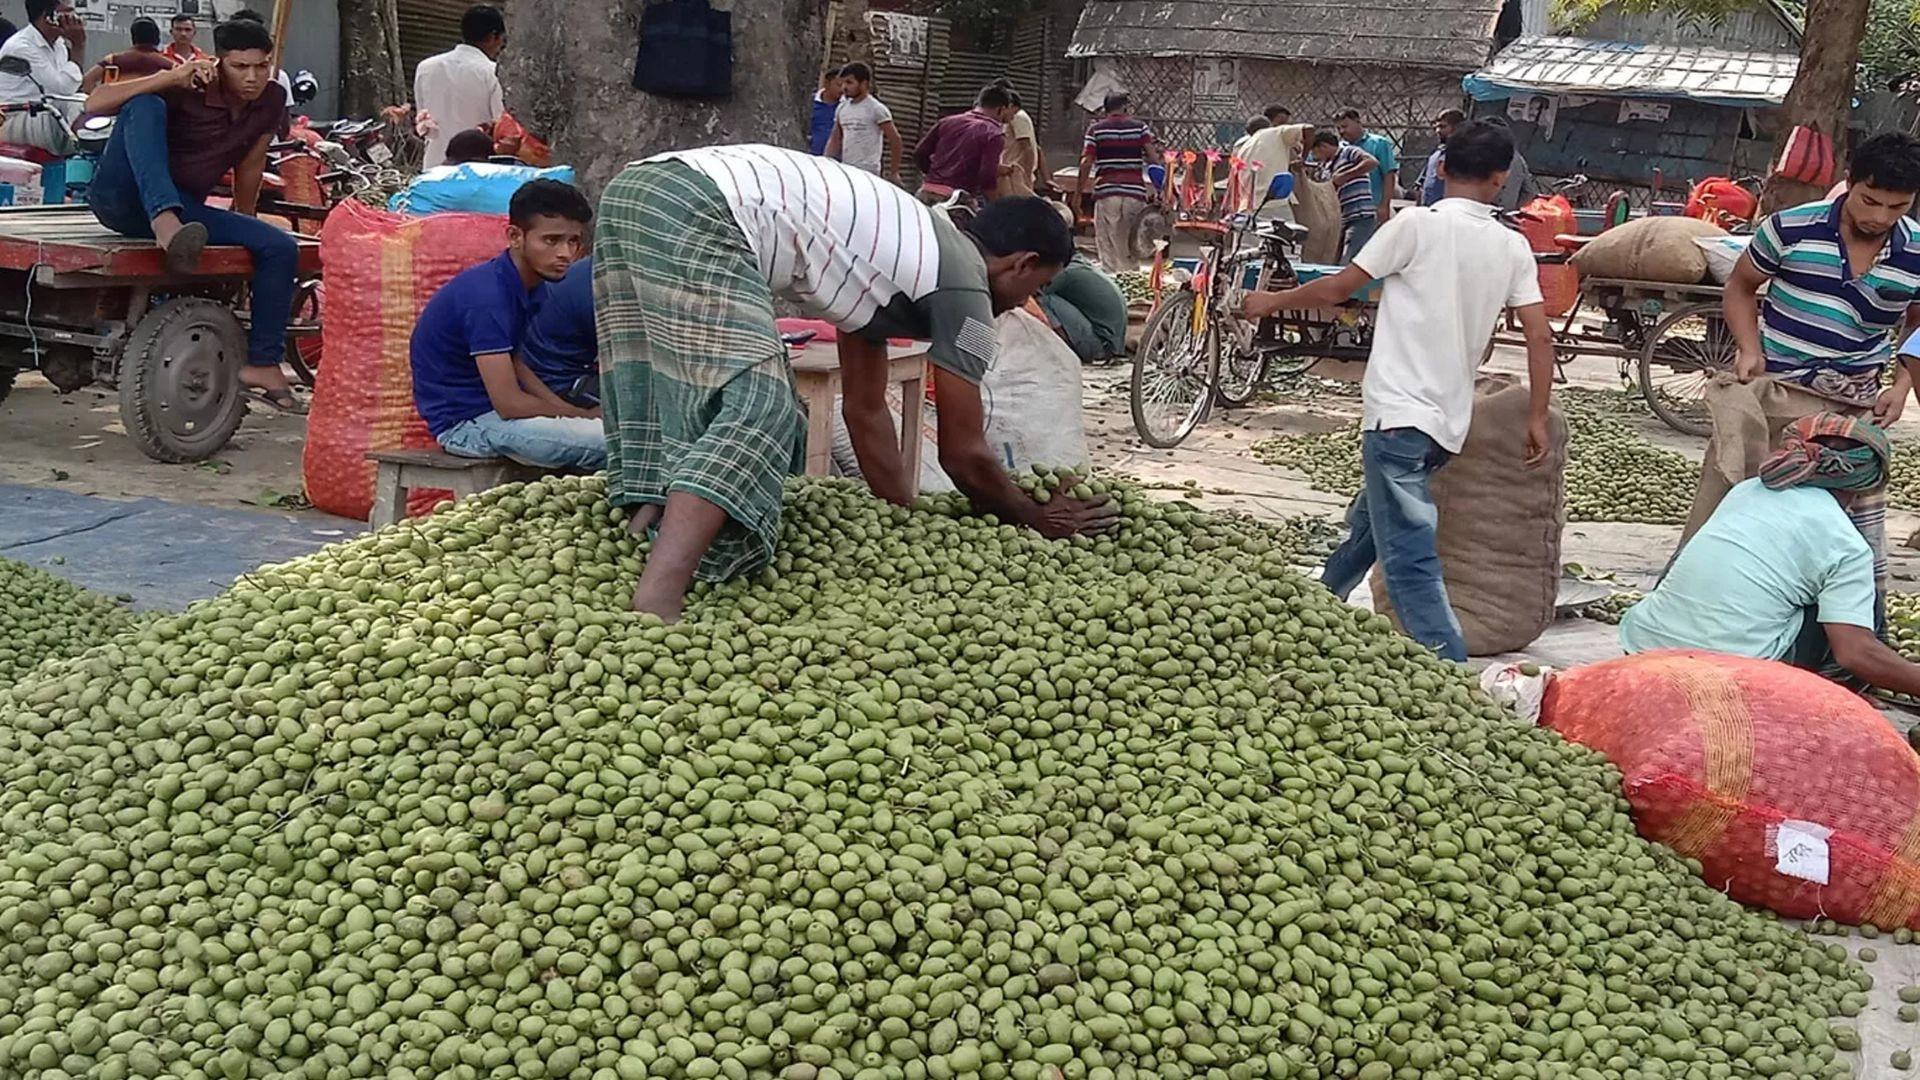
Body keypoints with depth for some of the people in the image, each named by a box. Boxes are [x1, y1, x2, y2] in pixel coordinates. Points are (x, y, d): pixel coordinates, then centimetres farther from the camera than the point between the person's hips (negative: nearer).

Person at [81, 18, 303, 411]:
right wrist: (170, 78, -27)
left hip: (183, 210, 5)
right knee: (146, 106, -30)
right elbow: (95, 103, -20)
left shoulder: (270, 104, 1)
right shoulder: (189, 89, -13)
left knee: (280, 248, -11)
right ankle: (167, 229, -49)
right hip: (122, 197, -5)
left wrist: (242, 227, 24)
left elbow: (250, 167, 15)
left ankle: (262, 365, -6)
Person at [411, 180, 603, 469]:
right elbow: (509, 404, -25)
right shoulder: (487, 296, -24)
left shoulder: (522, 285, 5)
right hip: (465, 421, -10)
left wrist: (570, 412, 2)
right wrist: (583, 416, -12)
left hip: (493, 406, 10)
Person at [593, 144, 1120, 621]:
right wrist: (1037, 519, 27)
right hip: (699, 213, -10)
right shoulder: (963, 287, 5)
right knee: (754, 411, -14)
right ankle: (655, 604, -29)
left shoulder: (894, 254, 30)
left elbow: (865, 410, 35)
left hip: (634, 187, 10)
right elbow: (963, 455, 11)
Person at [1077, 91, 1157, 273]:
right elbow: (1152, 157, -3)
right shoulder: (1140, 127, 6)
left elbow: (1086, 163, -2)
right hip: (1135, 192, 1)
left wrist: (1078, 192, 4)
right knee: (1133, 249, 10)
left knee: (1108, 247, 2)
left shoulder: (1096, 129, 5)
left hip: (1106, 192, -1)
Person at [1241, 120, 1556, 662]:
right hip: (1449, 423, 7)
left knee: (1410, 558, -10)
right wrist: (1537, 418, 12)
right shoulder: (1513, 247, 6)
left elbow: (1337, 289, -3)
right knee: (1367, 526, 25)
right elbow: (1540, 337, 3)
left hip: (1399, 414, -7)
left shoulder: (1418, 225, -9)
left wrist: (1272, 302, 14)